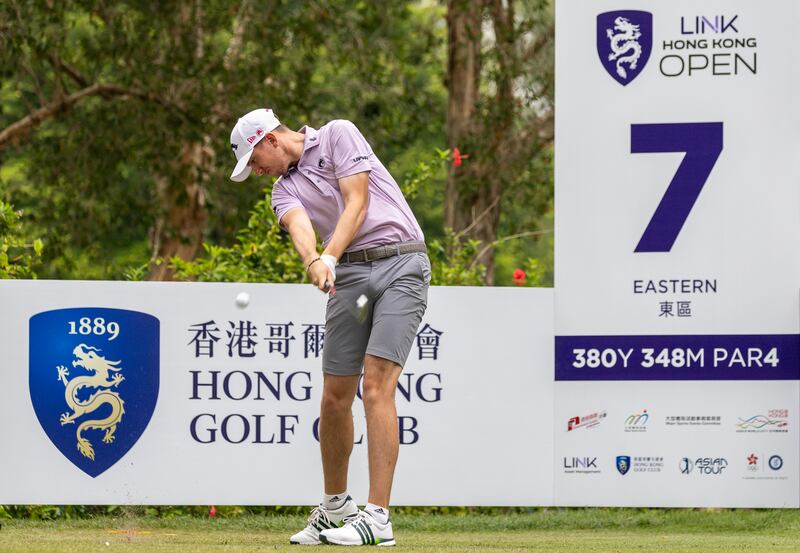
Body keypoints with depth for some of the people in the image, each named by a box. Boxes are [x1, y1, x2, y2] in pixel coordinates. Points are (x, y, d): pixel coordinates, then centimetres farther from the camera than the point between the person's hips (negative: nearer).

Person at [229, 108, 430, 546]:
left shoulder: (338, 135, 3)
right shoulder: (284, 190, 15)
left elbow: (357, 203, -8)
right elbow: (299, 226, -9)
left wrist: (331, 257, -21)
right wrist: (313, 262, -31)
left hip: (401, 264, -6)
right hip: (350, 275, 6)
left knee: (376, 385, -16)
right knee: (335, 397, 5)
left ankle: (377, 518, -19)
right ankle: (335, 508, 24)